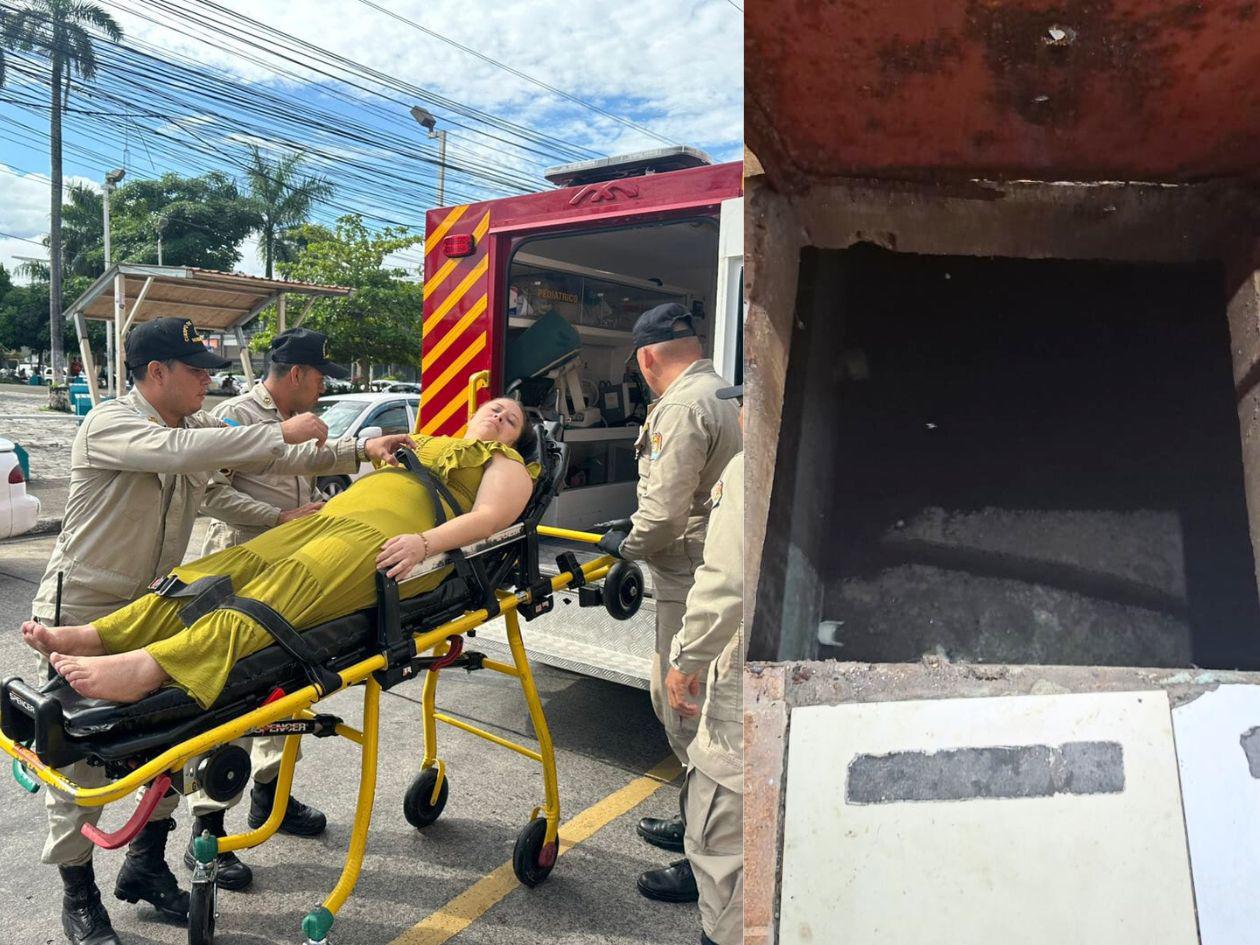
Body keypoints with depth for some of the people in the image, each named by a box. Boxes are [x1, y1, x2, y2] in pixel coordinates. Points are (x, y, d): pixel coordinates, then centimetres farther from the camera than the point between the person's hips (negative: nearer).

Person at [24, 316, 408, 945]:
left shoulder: (200, 429, 5)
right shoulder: (108, 425, -17)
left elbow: (275, 460, 4)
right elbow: (179, 451, -36)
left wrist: (359, 450, -5)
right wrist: (281, 434, -33)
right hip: (80, 613, -6)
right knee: (79, 757, 2)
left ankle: (144, 864, 26)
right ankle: (78, 895, 21)